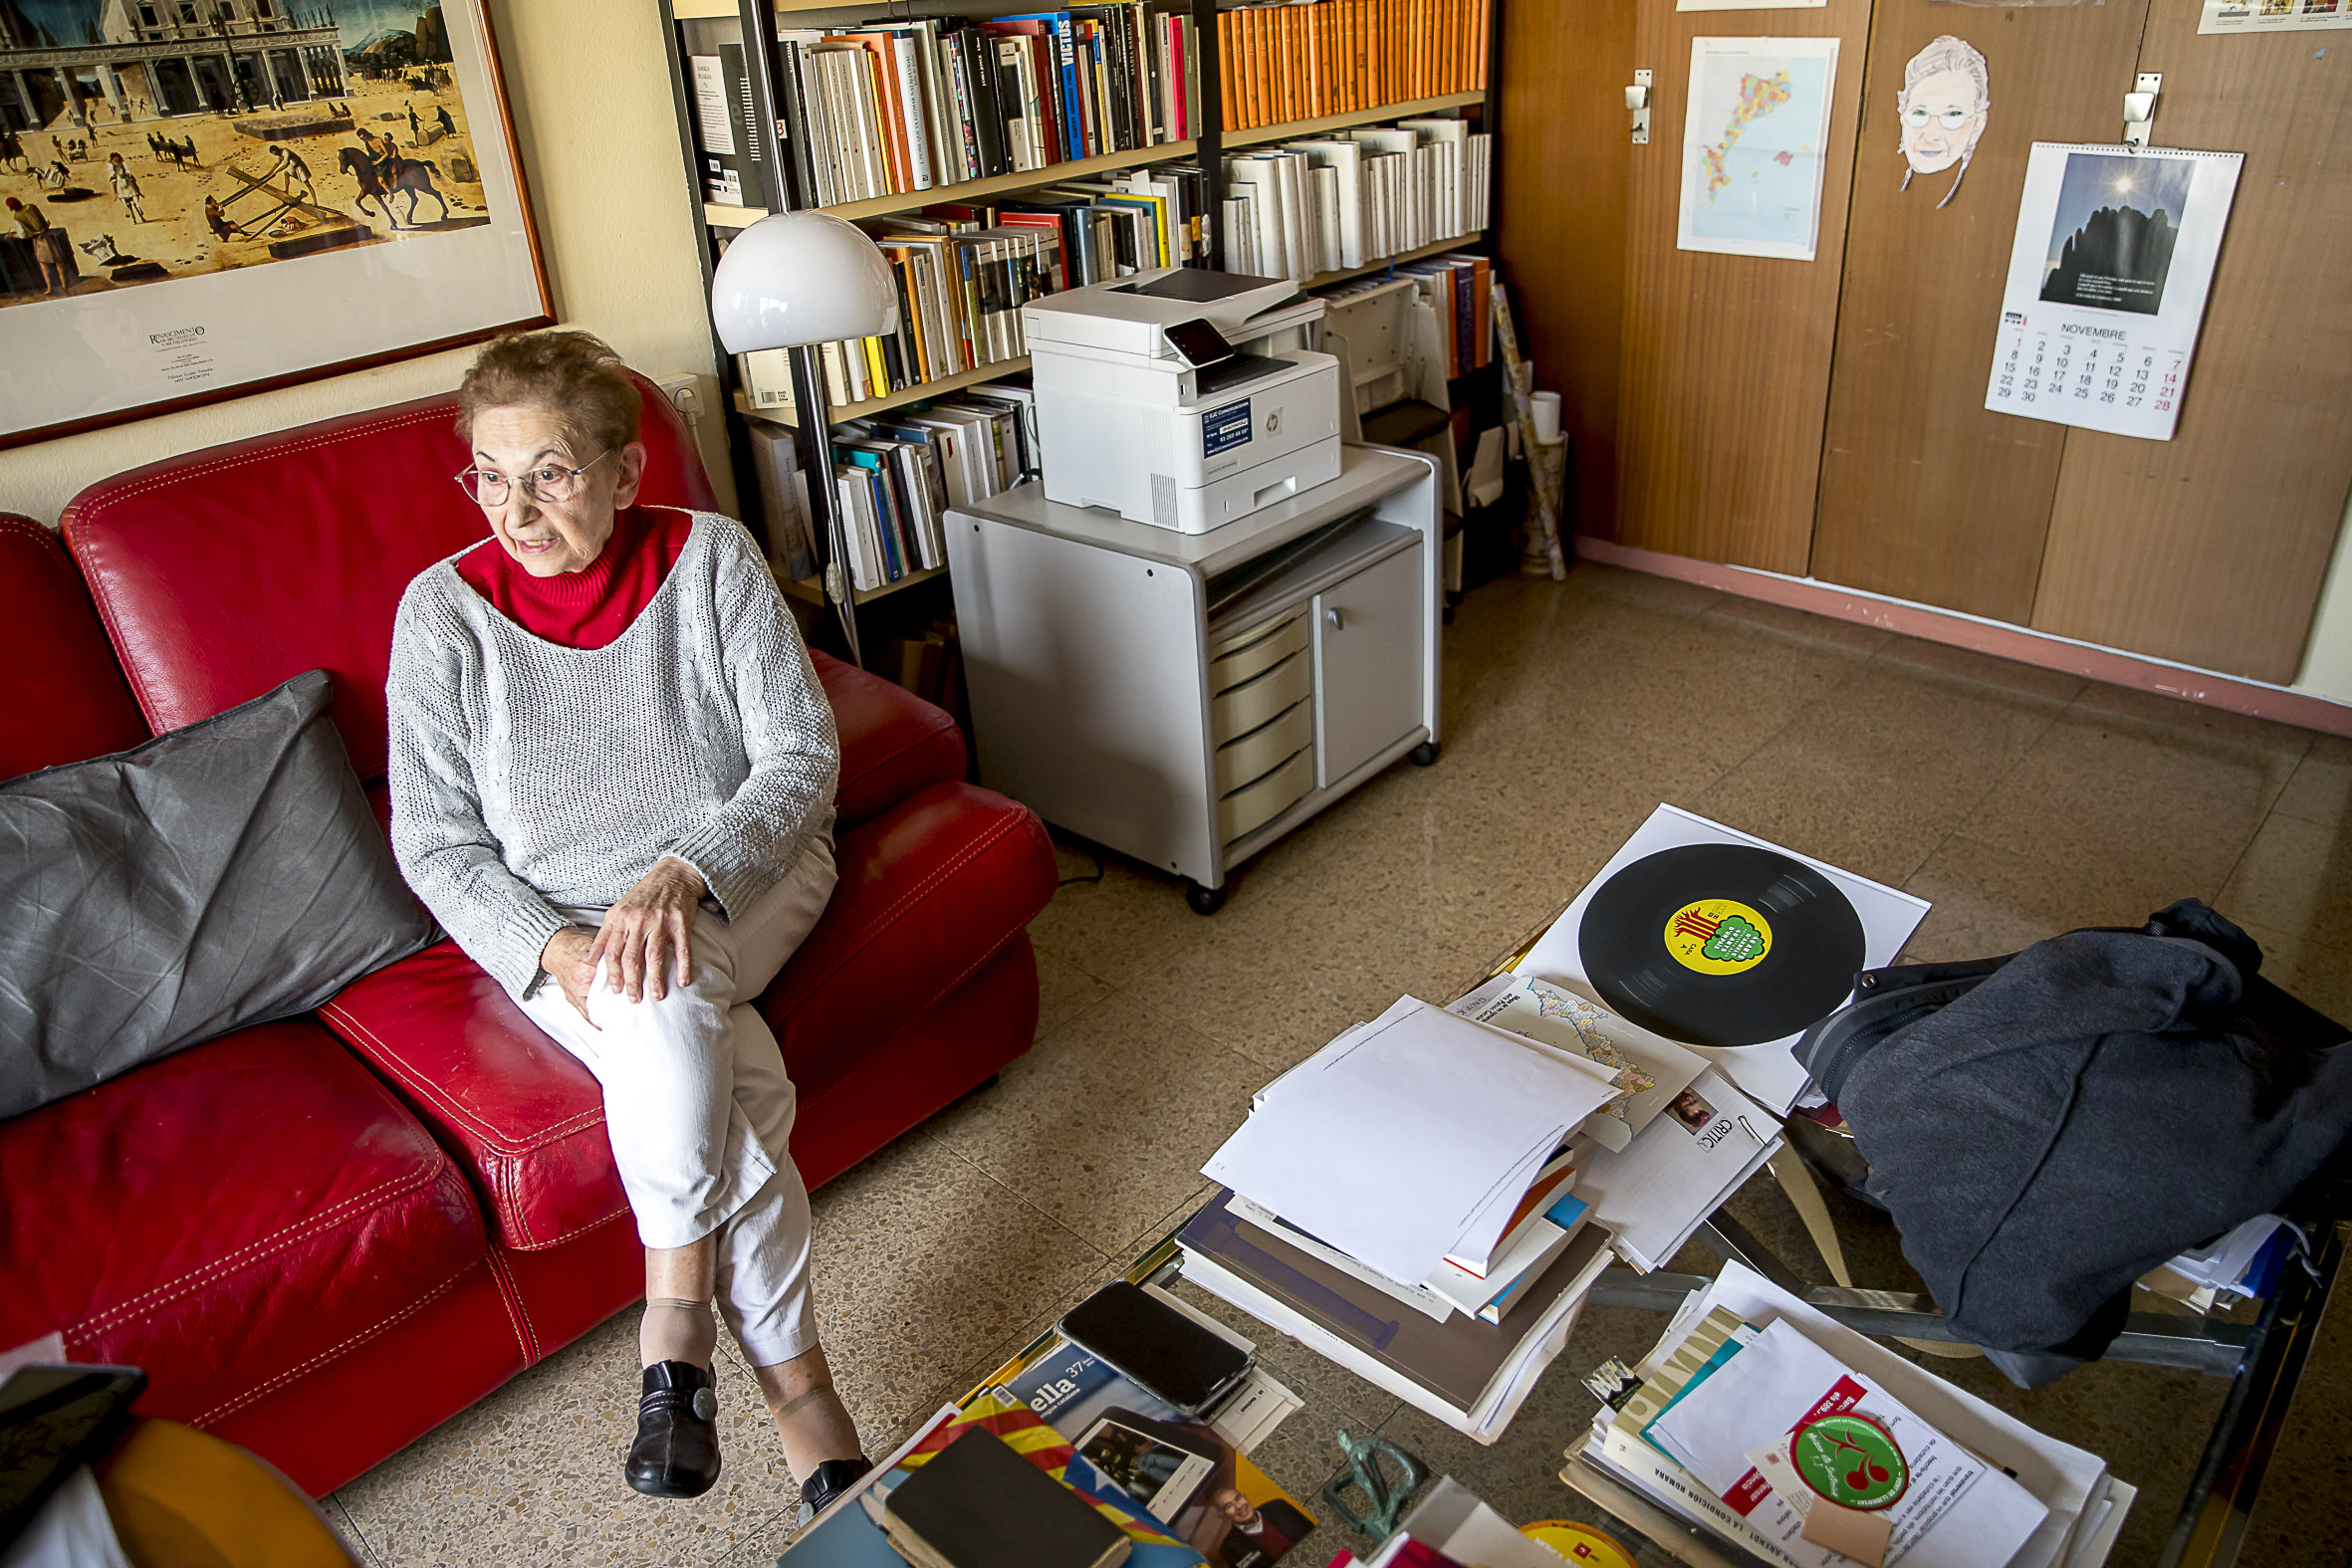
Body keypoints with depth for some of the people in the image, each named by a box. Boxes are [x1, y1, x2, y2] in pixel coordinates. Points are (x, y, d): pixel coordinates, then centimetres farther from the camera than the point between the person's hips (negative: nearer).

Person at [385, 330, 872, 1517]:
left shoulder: (709, 557, -7)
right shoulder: (444, 610, -6)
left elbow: (801, 754, -11)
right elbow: (435, 842, -4)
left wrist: (682, 879, -27)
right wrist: (554, 950, -22)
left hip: (742, 871, 0)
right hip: (554, 921, 0)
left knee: (661, 1008, -34)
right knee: (723, 1079, -30)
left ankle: (677, 1325, -14)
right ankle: (796, 1389, -15)